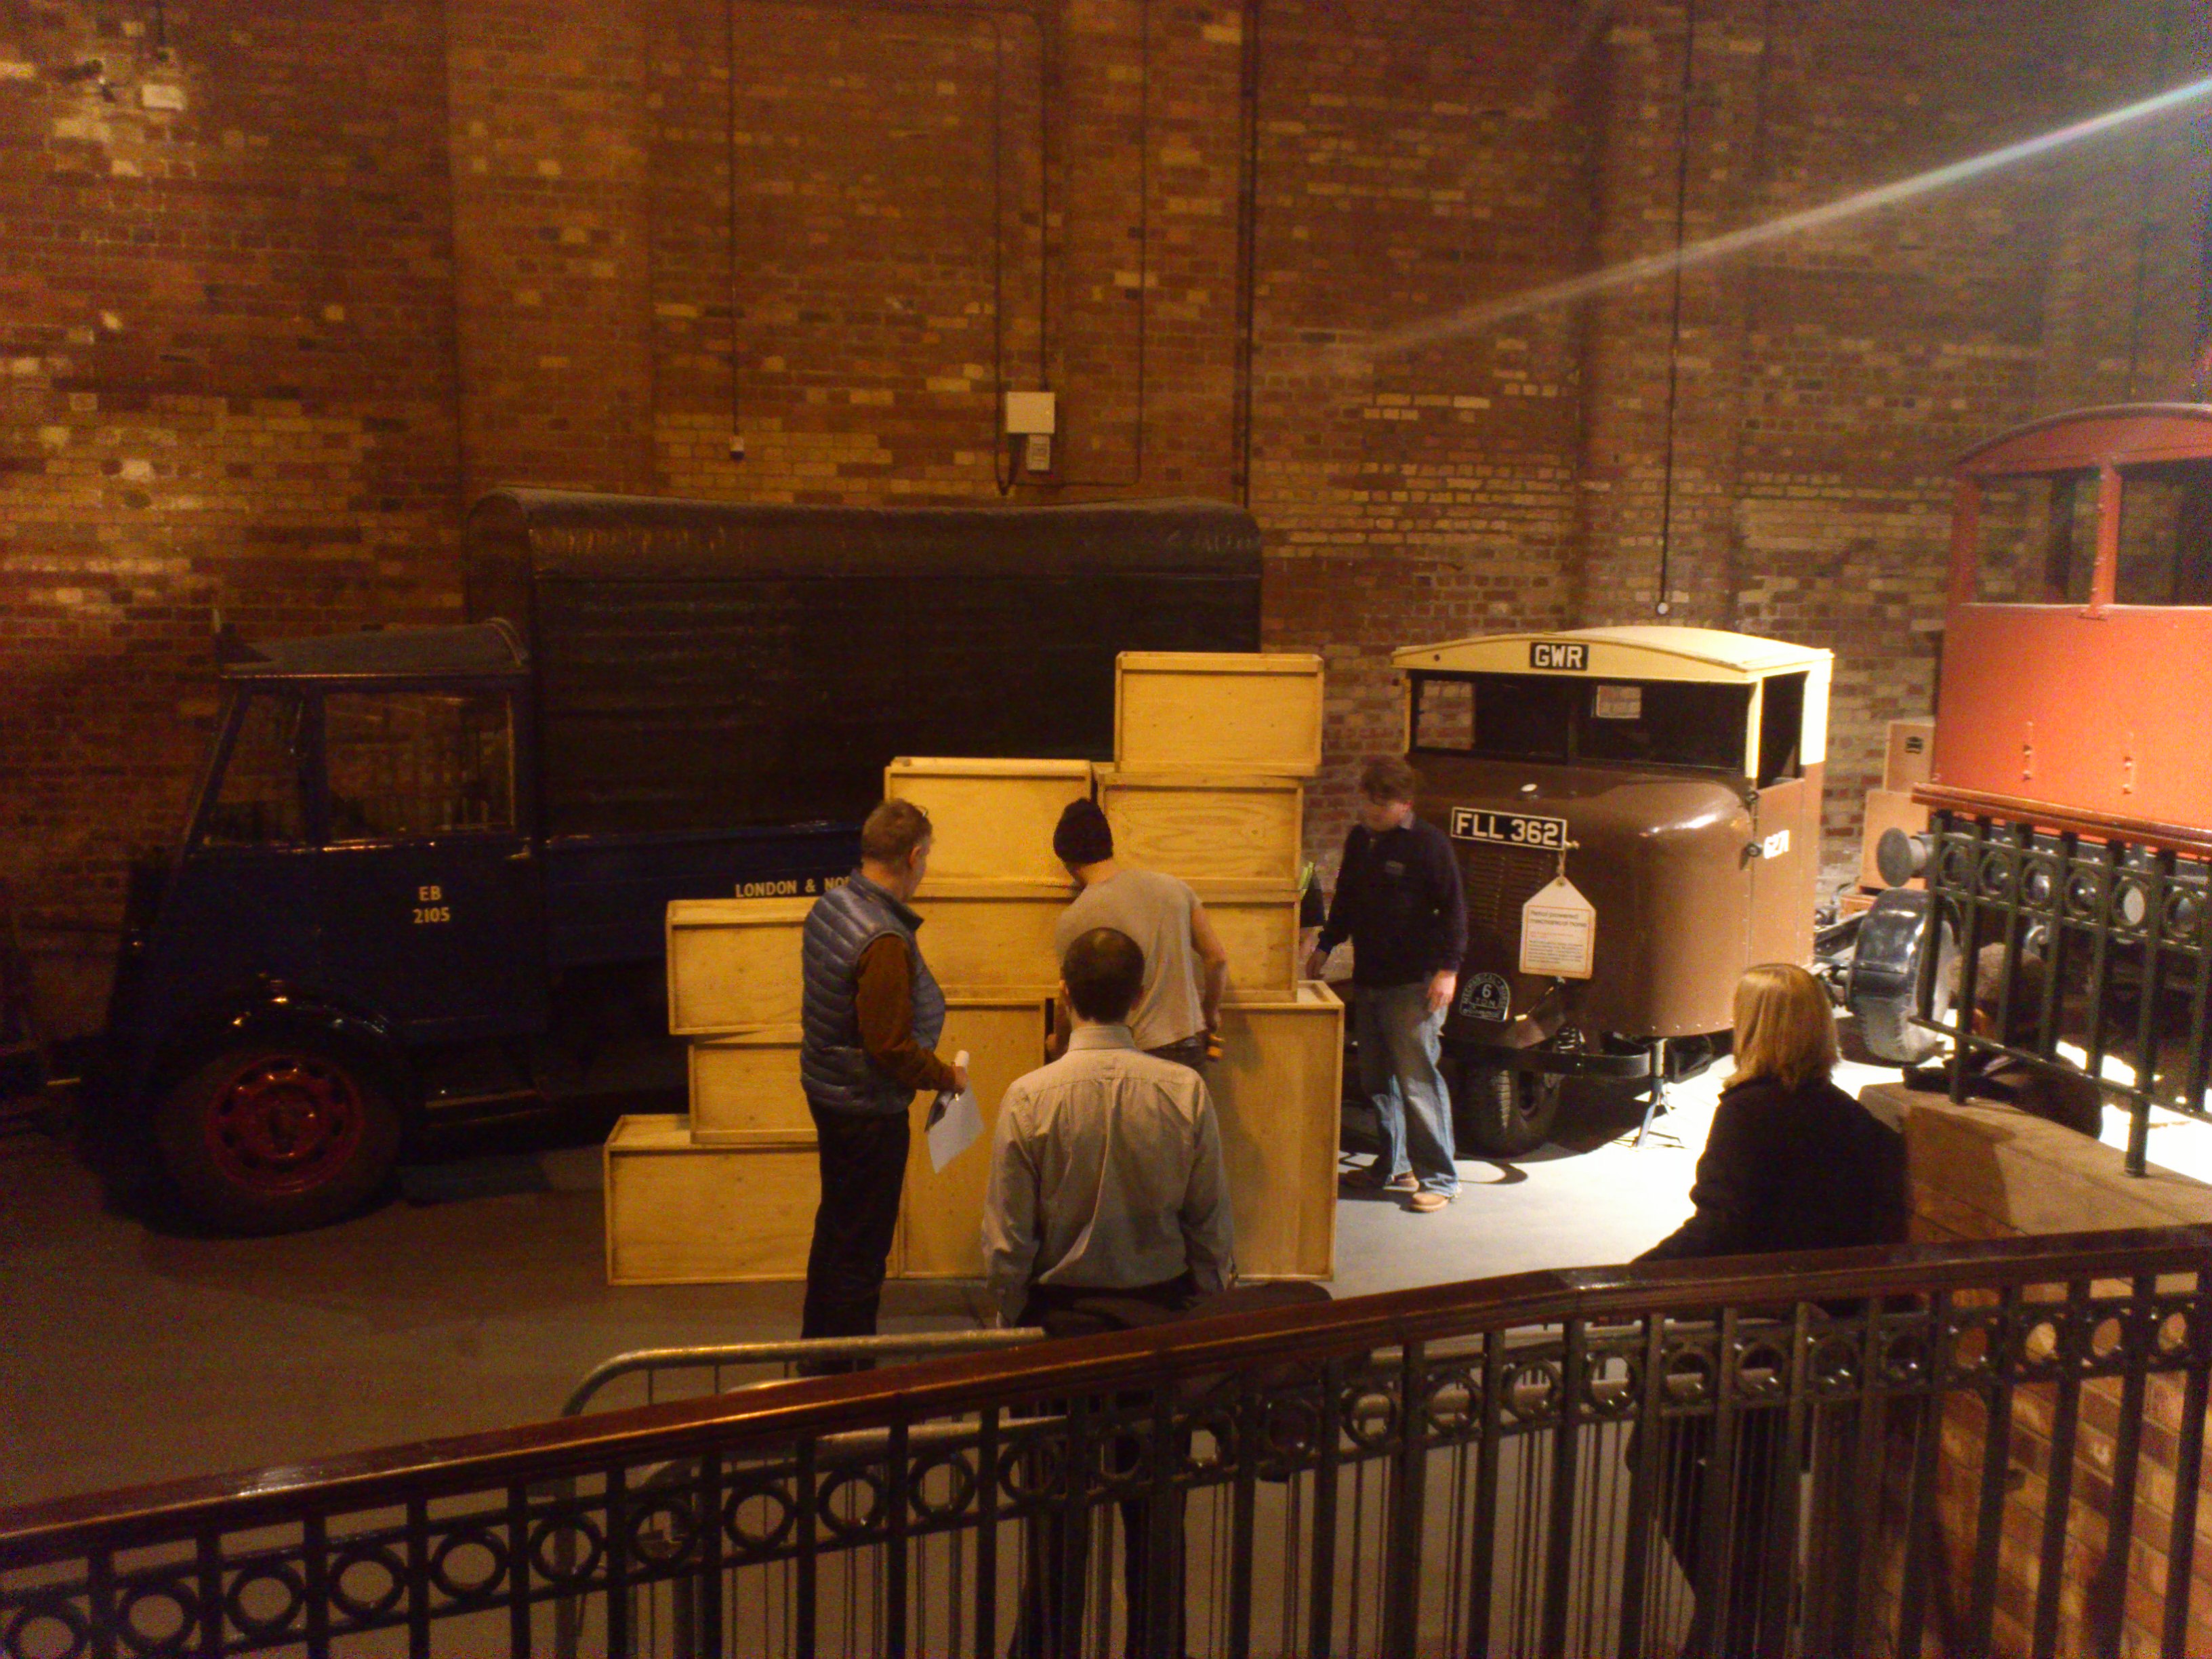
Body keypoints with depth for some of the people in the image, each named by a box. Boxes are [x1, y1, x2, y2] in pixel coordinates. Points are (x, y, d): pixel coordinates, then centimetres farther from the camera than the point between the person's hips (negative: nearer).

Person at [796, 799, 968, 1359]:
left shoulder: (830, 906, -2)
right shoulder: (885, 943, -28)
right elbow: (891, 1048, -26)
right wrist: (948, 1076, -11)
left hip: (827, 1089, 9)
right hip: (868, 1107, -9)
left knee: (837, 1222, 24)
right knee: (862, 1242, 5)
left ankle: (819, 1342, 41)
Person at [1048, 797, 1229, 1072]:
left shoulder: (1074, 920, -10)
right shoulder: (1173, 887, 1)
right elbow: (1217, 959, 5)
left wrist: (1058, 1040, 22)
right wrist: (1211, 1015, 23)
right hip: (1188, 1045, 4)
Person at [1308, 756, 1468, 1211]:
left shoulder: (1428, 843, -7)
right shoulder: (1359, 840, 13)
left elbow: (1453, 911, -9)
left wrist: (1448, 968, -16)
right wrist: (1325, 946, 19)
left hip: (1414, 985, -7)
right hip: (1368, 981, 7)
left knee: (1418, 1081, -7)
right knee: (1377, 1080, 12)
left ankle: (1439, 1178, 2)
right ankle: (1393, 1166, 24)